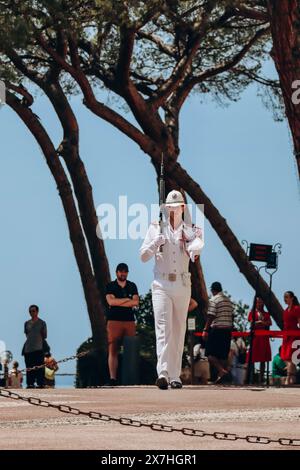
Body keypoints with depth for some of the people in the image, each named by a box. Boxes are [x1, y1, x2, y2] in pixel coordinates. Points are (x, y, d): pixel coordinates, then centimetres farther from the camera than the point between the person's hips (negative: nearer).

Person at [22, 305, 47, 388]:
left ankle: (40, 384, -8)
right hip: (28, 348, 4)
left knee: (39, 368, -8)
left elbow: (44, 336, 6)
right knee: (29, 368, 3)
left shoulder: (42, 323, 3)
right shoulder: (27, 323, 12)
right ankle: (30, 384, 5)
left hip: (38, 348, -4)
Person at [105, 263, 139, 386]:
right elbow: (111, 301, -7)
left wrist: (118, 302, -4)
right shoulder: (110, 286, 9)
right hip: (114, 320, -3)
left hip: (129, 321, 3)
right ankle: (113, 378, -16)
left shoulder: (132, 286, 16)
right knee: (113, 350, -10)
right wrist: (127, 299, -2)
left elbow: (136, 302, 3)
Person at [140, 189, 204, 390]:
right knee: (163, 328, -14)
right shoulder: (156, 229, 8)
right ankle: (163, 373, -26)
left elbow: (197, 244, -17)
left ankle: (175, 375, 10)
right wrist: (155, 243, -14)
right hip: (161, 285, -1)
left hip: (182, 285, 1)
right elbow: (144, 256, 3)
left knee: (178, 330, 5)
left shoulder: (190, 231, 6)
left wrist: (195, 250, -39)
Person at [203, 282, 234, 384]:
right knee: (223, 355, 9)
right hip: (228, 330, 7)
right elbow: (232, 316, 17)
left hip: (216, 329, -7)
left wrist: (205, 330, -11)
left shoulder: (213, 300, -7)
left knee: (210, 354, -6)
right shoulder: (229, 301, 15)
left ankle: (222, 371, -23)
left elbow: (211, 316, -14)